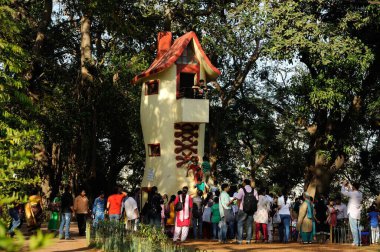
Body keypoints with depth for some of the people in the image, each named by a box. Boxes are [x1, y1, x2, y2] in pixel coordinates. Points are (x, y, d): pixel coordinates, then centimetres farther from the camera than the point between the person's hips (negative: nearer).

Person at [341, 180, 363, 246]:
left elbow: (343, 192, -10)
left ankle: (356, 242, -9)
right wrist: (348, 187, 27)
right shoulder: (360, 194, 9)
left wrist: (343, 185, 5)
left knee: (354, 228, -6)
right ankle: (359, 241, 9)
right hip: (358, 214, 7)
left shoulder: (353, 194, -14)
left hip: (352, 213, -7)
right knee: (358, 228, 10)